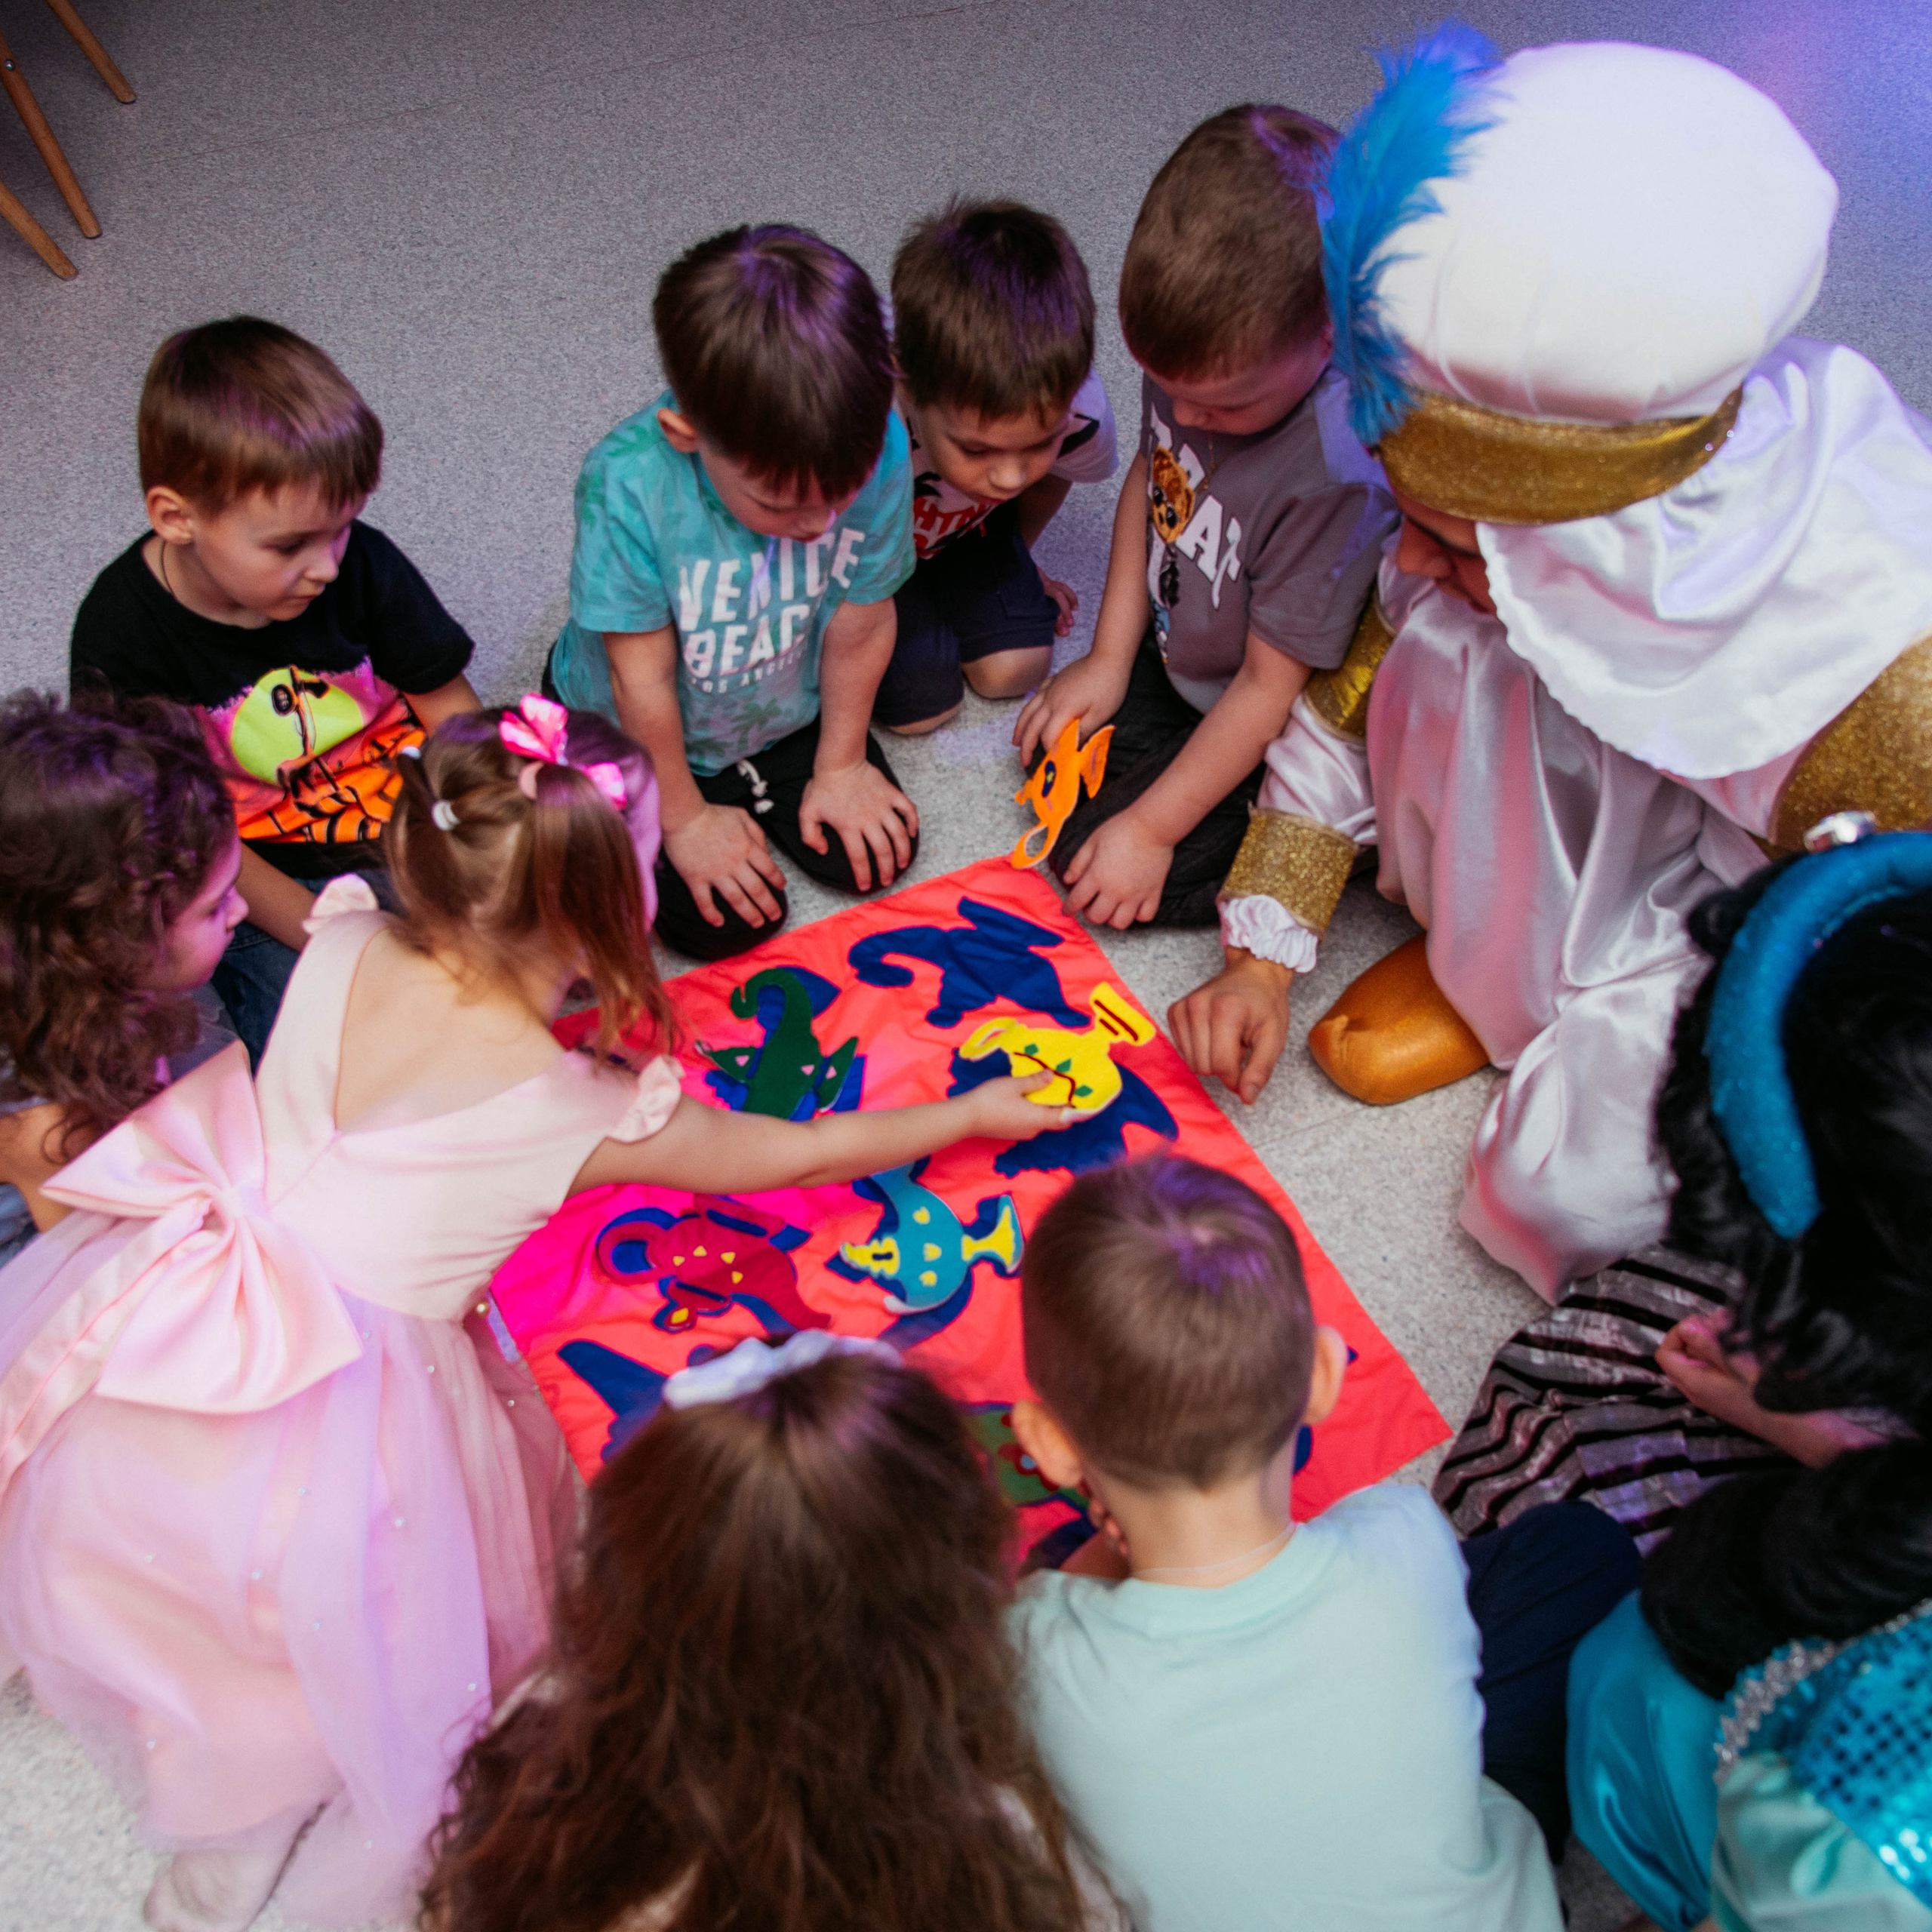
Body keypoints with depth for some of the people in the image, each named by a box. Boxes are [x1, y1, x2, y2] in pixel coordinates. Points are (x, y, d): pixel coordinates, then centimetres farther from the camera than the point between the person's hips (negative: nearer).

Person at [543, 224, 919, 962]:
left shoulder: (874, 446, -29)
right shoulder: (629, 485, -38)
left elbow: (861, 623, -14)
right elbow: (642, 680, -24)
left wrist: (840, 765, -2)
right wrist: (683, 818, -13)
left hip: (787, 710, 3)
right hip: (636, 736, -3)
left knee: (870, 858, 1)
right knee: (721, 926, -7)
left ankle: (754, 780, 26)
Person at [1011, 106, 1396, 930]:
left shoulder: (1341, 470, -39)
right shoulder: (1197, 350, -18)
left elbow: (1270, 687, -29)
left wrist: (1151, 827, -21)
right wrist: (1110, 656, 3)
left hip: (1268, 736, -7)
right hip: (1175, 660, 8)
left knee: (1092, 856, -7)